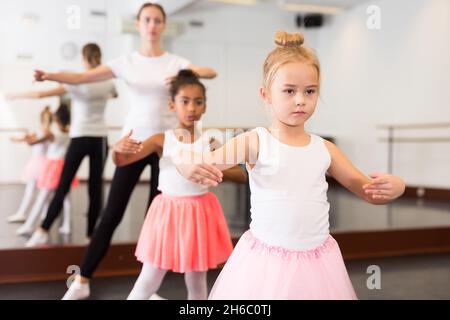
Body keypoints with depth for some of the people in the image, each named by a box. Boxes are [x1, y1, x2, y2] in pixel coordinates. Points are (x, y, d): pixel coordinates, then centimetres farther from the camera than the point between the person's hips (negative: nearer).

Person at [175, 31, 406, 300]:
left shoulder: (325, 149, 3)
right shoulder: (255, 142, -8)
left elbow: (369, 192, 10)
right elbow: (206, 163, -14)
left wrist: (393, 187, -12)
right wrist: (190, 165, -38)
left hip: (317, 262, 4)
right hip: (265, 263, -3)